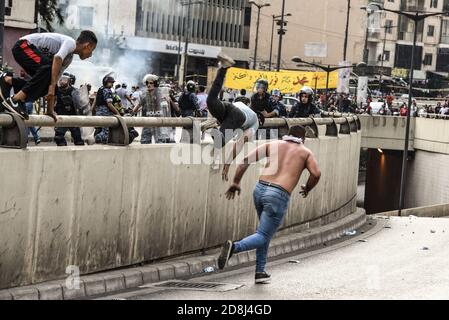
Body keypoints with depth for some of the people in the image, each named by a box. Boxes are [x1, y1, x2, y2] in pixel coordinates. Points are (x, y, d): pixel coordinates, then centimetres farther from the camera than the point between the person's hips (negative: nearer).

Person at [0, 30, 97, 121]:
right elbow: (57, 58, -32)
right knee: (48, 69, -29)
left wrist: (50, 110, 12)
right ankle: (15, 100, -31)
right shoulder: (70, 43, -14)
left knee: (47, 84, 1)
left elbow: (56, 78, 16)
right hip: (24, 45, -10)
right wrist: (52, 85, -34)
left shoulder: (69, 57, 15)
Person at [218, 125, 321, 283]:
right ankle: (233, 247, -31)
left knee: (265, 232, 25)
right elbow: (316, 174, -3)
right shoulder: (305, 152, 14)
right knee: (263, 237, -3)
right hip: (278, 195, -5)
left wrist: (236, 182, 10)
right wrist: (307, 189, 15)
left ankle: (260, 271, 22)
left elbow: (246, 159, 8)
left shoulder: (273, 144, 20)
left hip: (260, 189, 5)